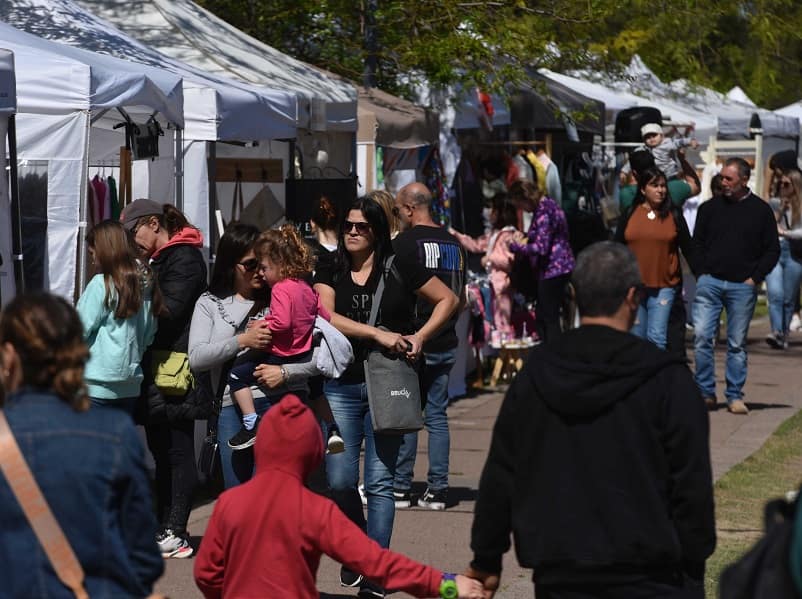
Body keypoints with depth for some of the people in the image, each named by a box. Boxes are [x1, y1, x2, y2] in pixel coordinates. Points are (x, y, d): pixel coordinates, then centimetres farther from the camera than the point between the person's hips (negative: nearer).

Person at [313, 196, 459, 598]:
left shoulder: (399, 270, 2)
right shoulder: (330, 274, 6)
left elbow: (448, 300, 10)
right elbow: (326, 316, -12)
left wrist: (420, 337, -4)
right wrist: (379, 334, -19)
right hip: (342, 386, 2)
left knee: (379, 482, -3)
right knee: (340, 481, -1)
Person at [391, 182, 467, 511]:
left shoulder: (403, 243, -11)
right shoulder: (453, 244, 11)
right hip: (445, 345, 6)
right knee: (437, 416, 8)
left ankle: (400, 487, 1)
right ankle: (437, 490, 7)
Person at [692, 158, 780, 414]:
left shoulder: (761, 210, 4)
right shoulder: (710, 208, 7)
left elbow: (772, 250, 7)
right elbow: (697, 243, 14)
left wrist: (755, 278, -2)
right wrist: (702, 273, 3)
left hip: (742, 287, -1)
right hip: (710, 282, 1)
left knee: (737, 344, 4)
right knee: (701, 336, -9)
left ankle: (734, 396, 10)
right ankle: (706, 393, 0)